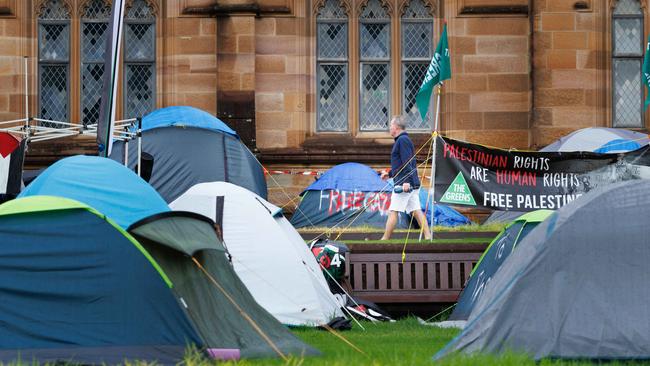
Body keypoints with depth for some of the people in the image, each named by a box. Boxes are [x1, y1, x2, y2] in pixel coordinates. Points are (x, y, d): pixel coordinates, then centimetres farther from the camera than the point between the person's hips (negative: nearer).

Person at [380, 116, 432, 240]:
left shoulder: (402, 140, -10)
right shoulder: (403, 140, 22)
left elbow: (407, 163, -19)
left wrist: (406, 181, -24)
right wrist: (389, 174, 31)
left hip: (404, 184, -10)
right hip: (412, 184, 10)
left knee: (393, 211, -6)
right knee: (416, 211, 5)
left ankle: (385, 239, -4)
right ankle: (428, 236, -1)